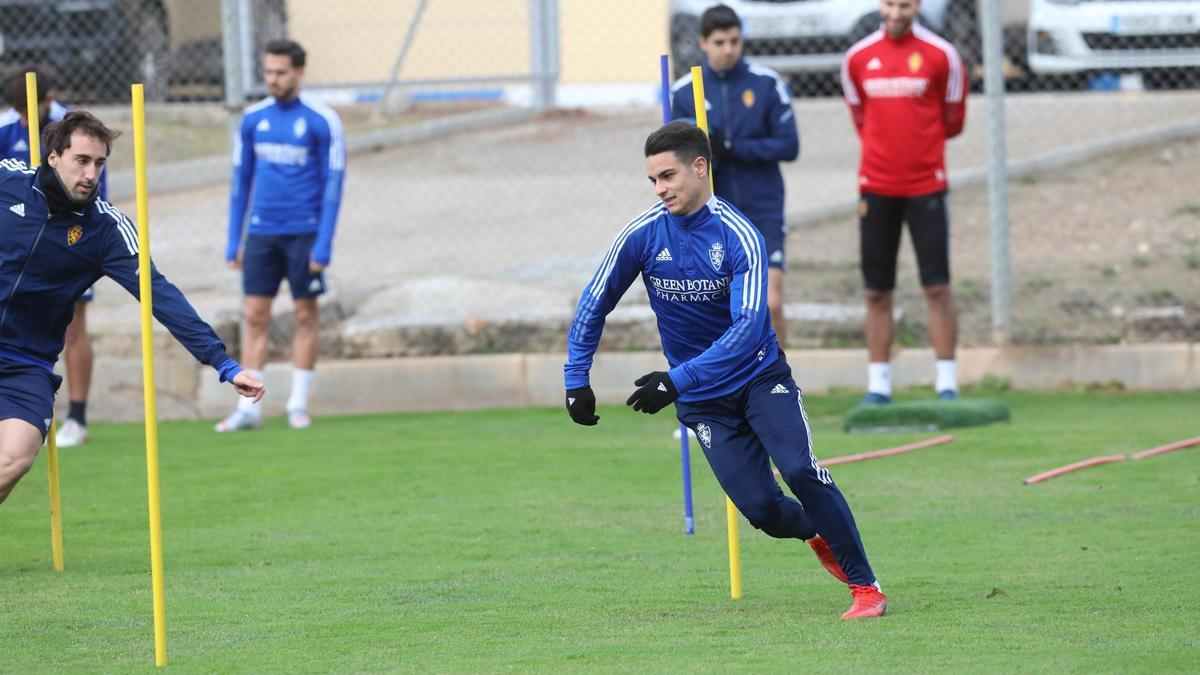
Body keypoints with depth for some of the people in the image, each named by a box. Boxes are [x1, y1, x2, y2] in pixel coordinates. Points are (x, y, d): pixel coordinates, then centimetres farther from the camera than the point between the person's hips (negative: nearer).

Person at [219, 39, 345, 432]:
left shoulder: (322, 121, -4)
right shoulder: (253, 119, 8)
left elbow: (332, 185, -5)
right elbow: (240, 182, 13)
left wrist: (323, 244, -11)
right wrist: (233, 240, 8)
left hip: (304, 233, -3)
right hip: (262, 233, 3)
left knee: (305, 315, 1)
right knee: (255, 315, -1)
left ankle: (298, 405, 9)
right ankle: (248, 409, 0)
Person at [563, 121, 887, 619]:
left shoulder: (739, 236, -18)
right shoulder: (642, 234, -8)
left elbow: (748, 329, -27)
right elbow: (594, 307, 5)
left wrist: (677, 380, -35)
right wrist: (576, 380, -3)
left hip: (760, 376, -2)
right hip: (703, 402, 2)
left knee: (800, 471, -23)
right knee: (762, 509, -10)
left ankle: (865, 586, -11)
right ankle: (817, 533, 24)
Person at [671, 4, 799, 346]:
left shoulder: (768, 84, -3)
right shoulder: (683, 93, 2)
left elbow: (788, 146, -6)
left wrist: (732, 148, -17)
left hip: (763, 214, -2)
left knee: (771, 304, -10)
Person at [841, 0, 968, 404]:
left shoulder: (941, 56, -2)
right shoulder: (858, 58, 6)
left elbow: (952, 122, 9)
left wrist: (919, 141, 10)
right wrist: (883, 148, 11)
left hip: (925, 185, -2)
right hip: (876, 186, 2)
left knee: (937, 288, -5)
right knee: (876, 292, 3)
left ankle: (947, 384, -1)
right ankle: (878, 387, 9)